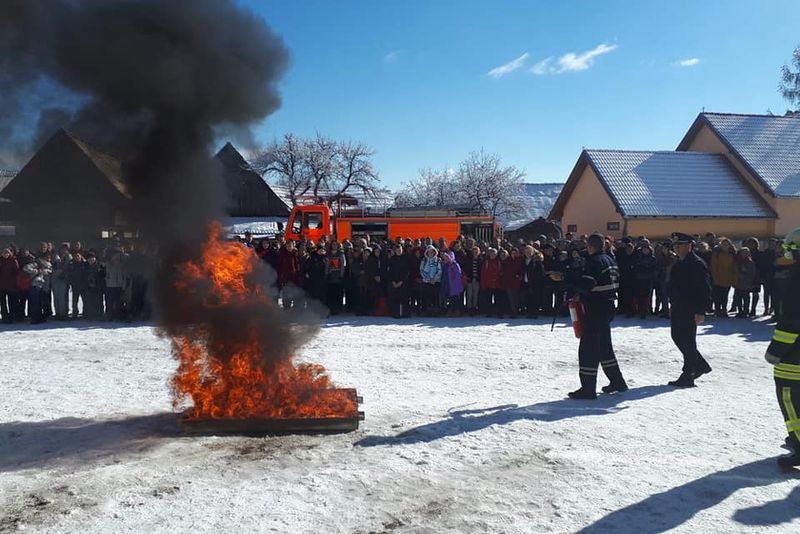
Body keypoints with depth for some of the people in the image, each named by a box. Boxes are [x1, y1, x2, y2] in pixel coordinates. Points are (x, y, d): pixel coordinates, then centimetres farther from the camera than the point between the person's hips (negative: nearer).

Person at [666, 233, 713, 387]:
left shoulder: (697, 264, -14)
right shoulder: (679, 264, 14)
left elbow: (705, 290, -17)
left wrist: (700, 311, -21)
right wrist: (673, 306, 20)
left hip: (691, 310, -10)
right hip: (678, 308, 10)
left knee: (687, 341, -4)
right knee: (677, 336, 15)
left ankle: (687, 377, 5)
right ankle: (701, 365, 30)